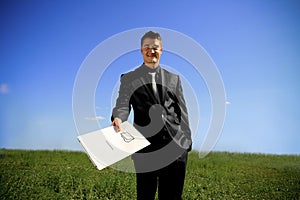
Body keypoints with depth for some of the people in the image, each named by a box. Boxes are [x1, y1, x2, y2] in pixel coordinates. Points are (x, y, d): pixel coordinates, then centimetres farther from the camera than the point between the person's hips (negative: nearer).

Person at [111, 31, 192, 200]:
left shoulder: (174, 78, 16)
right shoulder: (129, 78, 8)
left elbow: (182, 111, 13)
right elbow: (123, 104, -6)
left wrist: (187, 141, 8)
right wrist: (118, 118, -30)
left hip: (175, 145, 2)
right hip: (145, 146, -2)